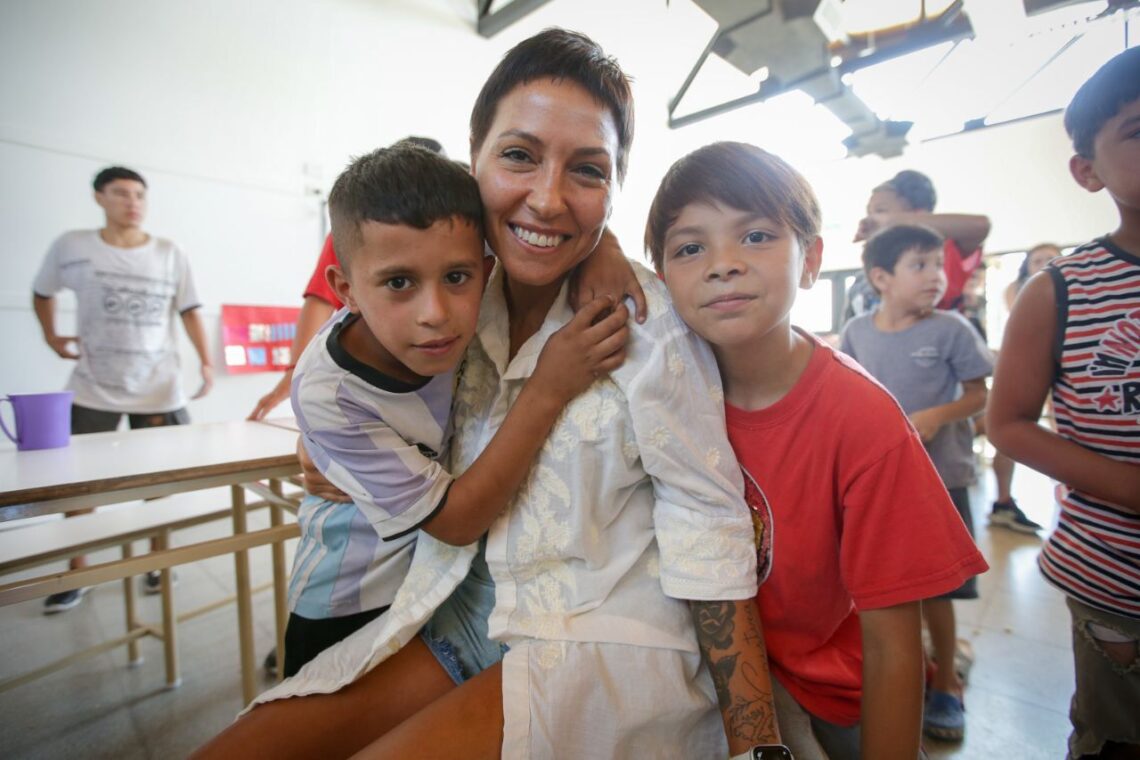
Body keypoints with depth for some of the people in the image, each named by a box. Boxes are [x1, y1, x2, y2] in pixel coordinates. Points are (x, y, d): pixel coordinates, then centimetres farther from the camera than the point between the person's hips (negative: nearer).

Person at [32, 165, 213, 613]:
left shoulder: (171, 254, 0)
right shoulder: (71, 247, 1)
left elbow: (189, 311, 1)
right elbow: (41, 293, 18)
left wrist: (205, 361, -9)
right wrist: (51, 338, 7)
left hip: (158, 391, -1)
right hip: (92, 390, 1)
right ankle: (76, 575, 24)